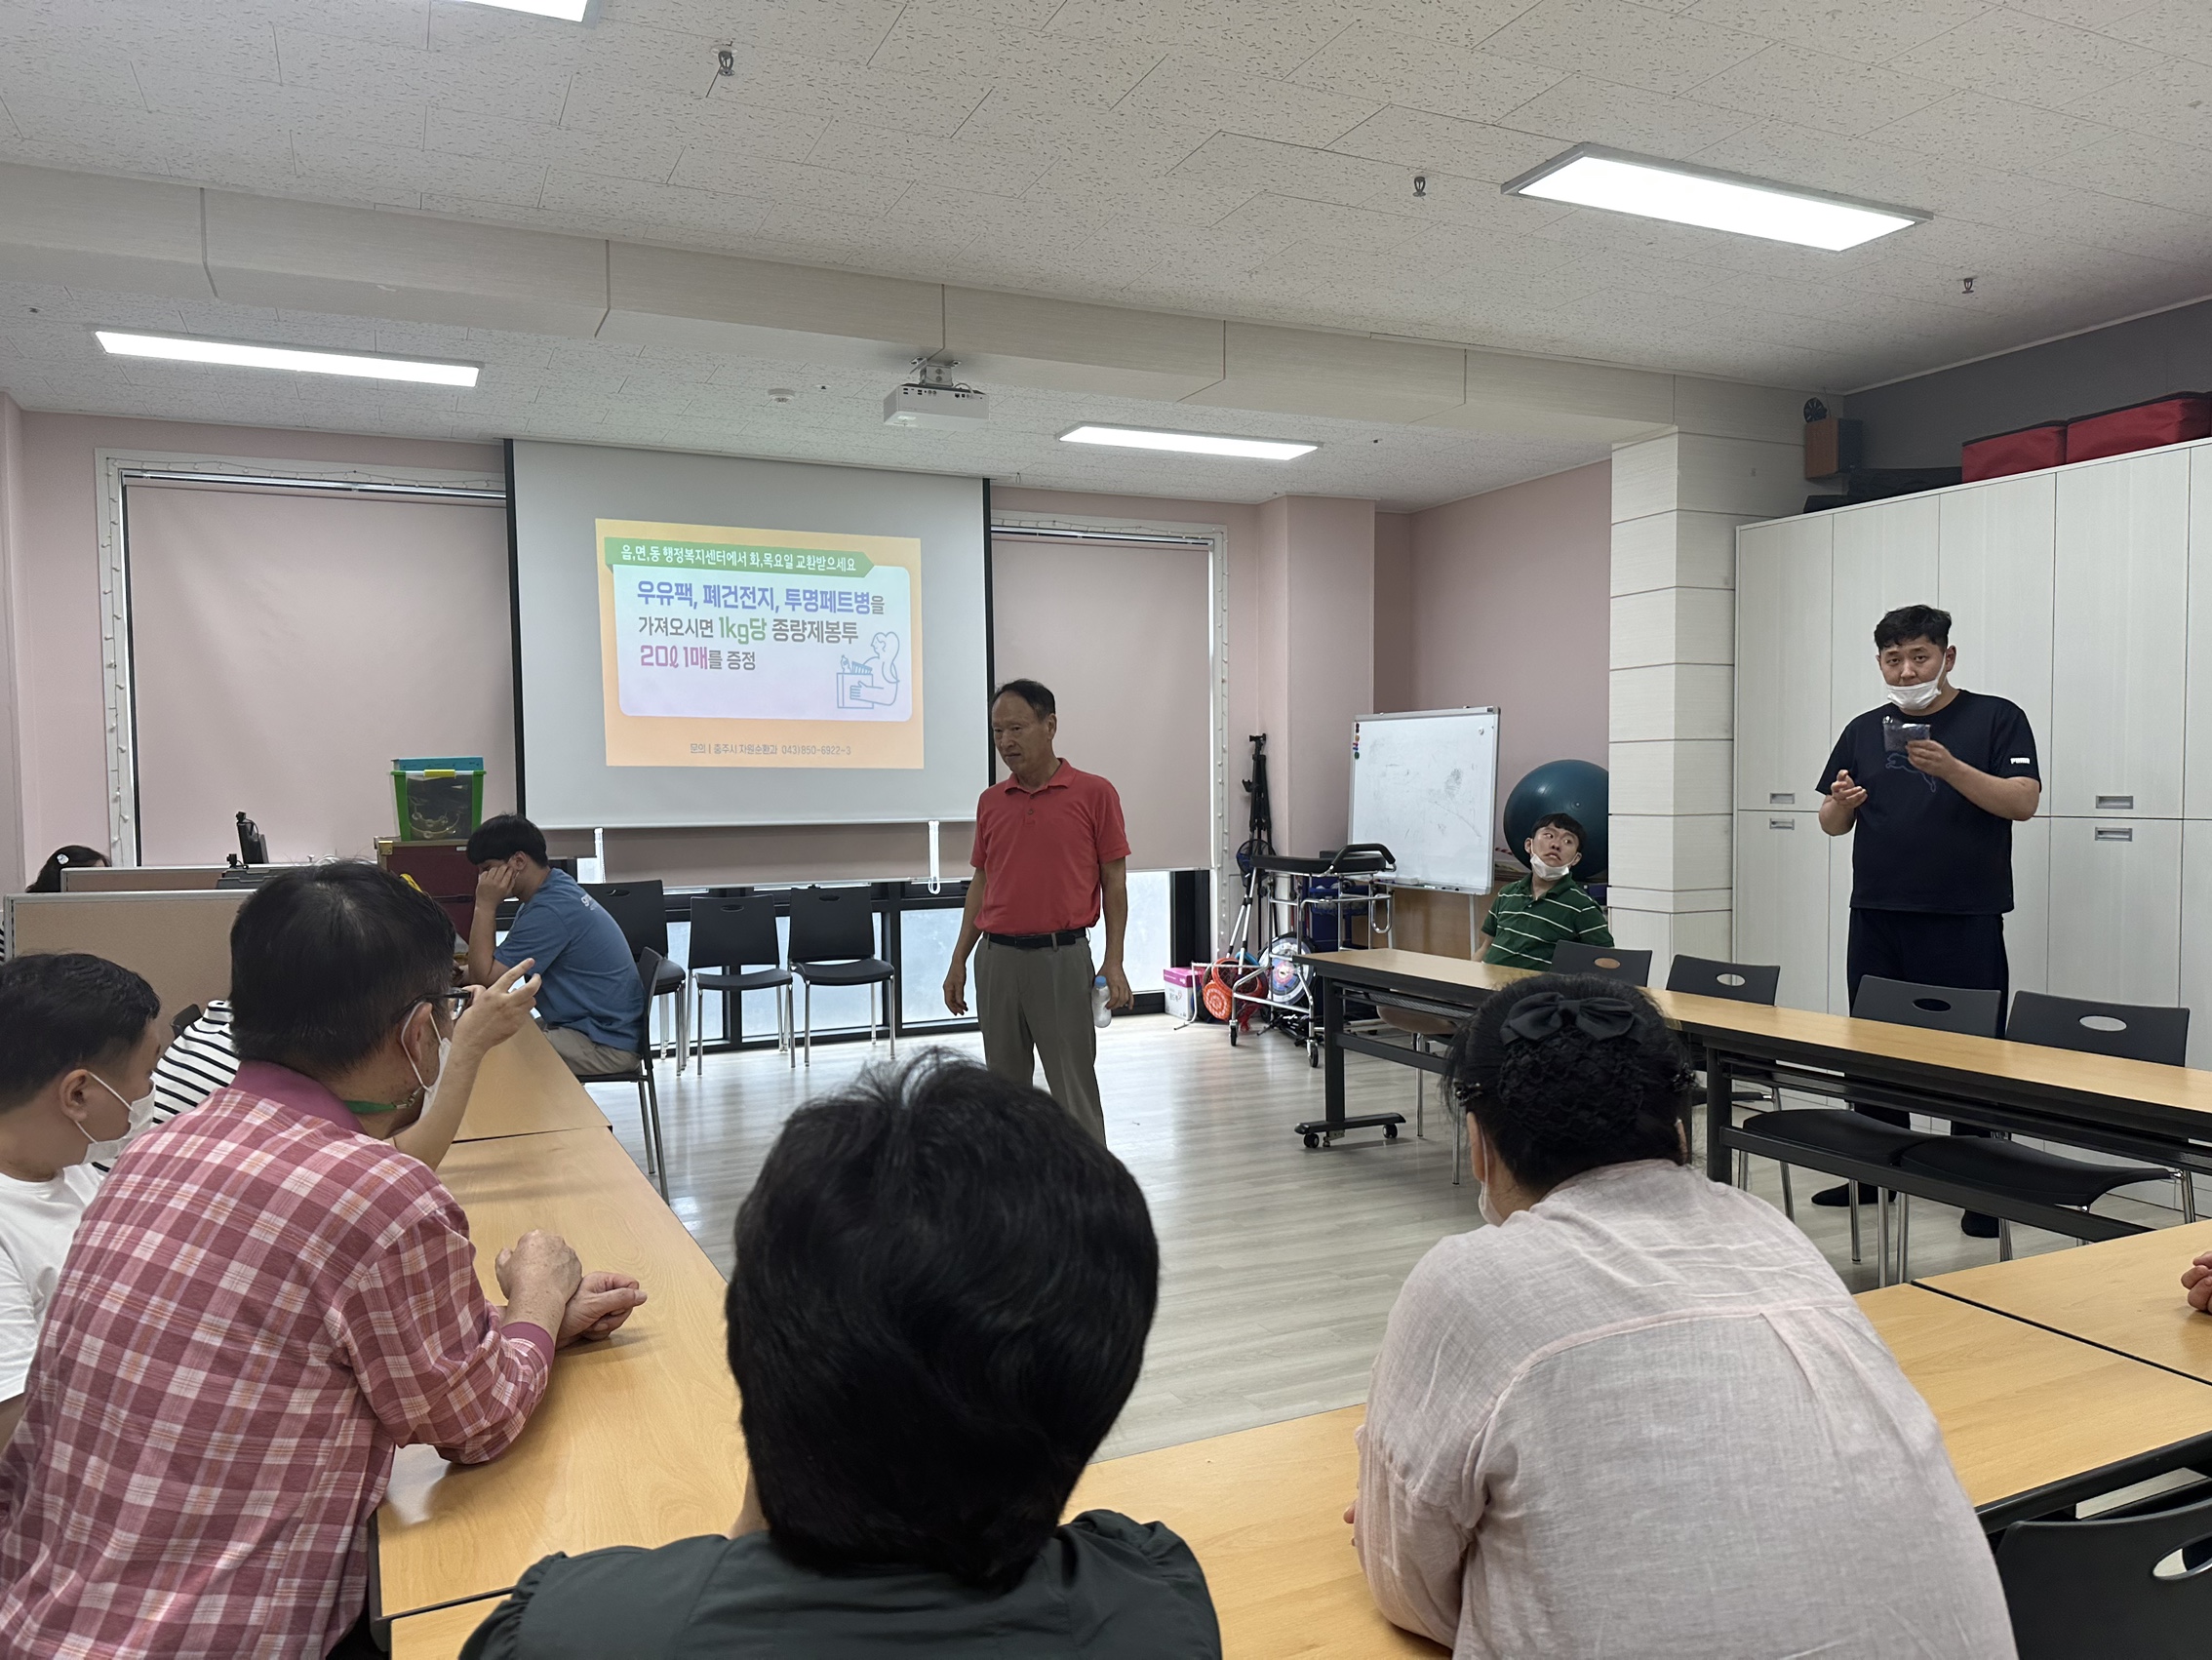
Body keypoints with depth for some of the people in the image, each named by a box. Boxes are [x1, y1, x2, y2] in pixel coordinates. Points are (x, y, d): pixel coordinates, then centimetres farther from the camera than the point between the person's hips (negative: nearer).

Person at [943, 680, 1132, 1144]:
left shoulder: (1094, 793, -3)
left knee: (1074, 1090, -1)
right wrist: (959, 960, 10)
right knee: (1004, 1084, 13)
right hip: (996, 958, 5)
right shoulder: (990, 802, 9)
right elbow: (981, 883, 15)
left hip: (1063, 957, -4)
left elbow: (1114, 880, -3)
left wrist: (1113, 962, -9)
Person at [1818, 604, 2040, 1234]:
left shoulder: (1995, 718, 1)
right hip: (1877, 918, 5)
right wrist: (1841, 803, -9)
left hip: (1964, 921, -4)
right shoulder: (1864, 730, 13)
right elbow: (1832, 823, 14)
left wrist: (1950, 768, -25)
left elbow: (2023, 801, -11)